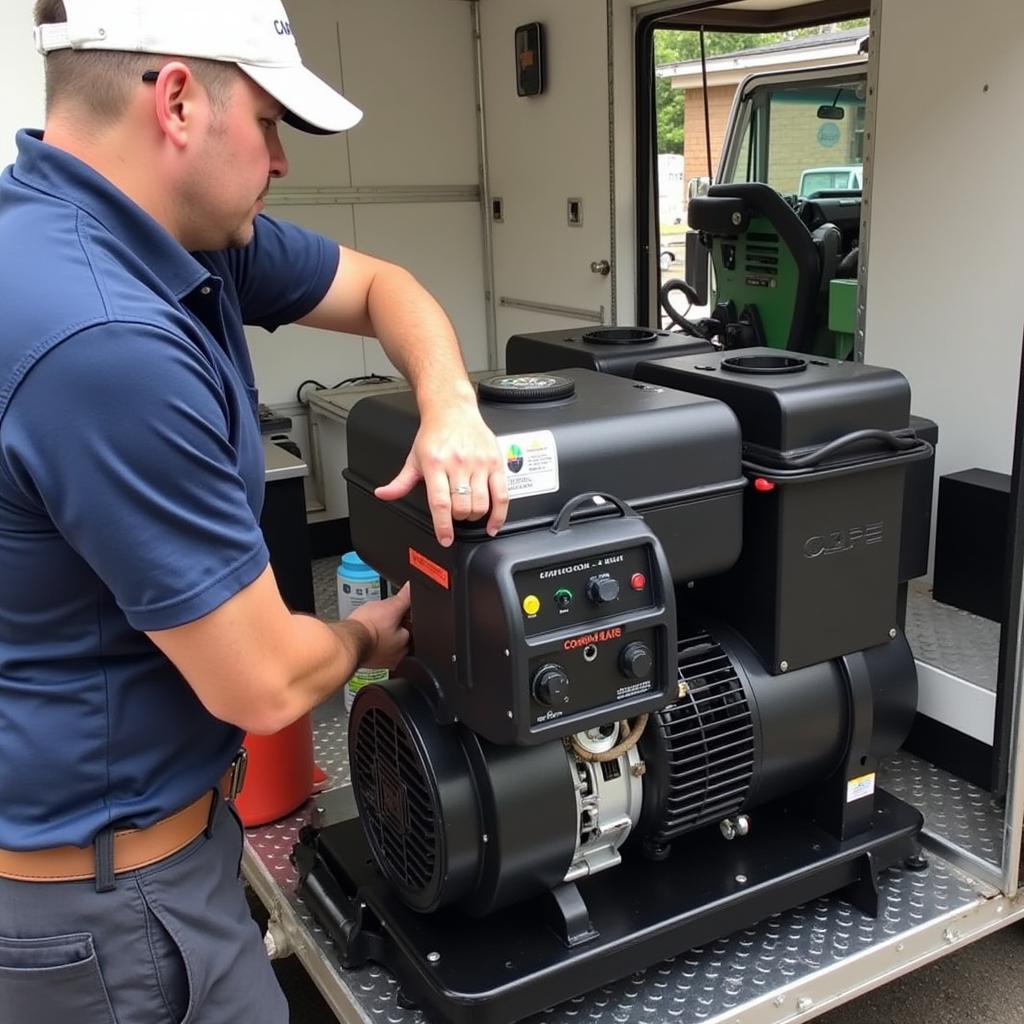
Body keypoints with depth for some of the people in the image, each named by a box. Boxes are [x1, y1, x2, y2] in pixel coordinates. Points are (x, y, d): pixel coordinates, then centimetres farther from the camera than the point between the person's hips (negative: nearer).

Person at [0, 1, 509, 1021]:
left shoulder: (182, 231, -3)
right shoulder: (105, 341, -33)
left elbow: (379, 285, 11)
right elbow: (264, 683, -26)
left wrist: (450, 405, -10)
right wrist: (367, 637, -4)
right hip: (94, 879, -9)